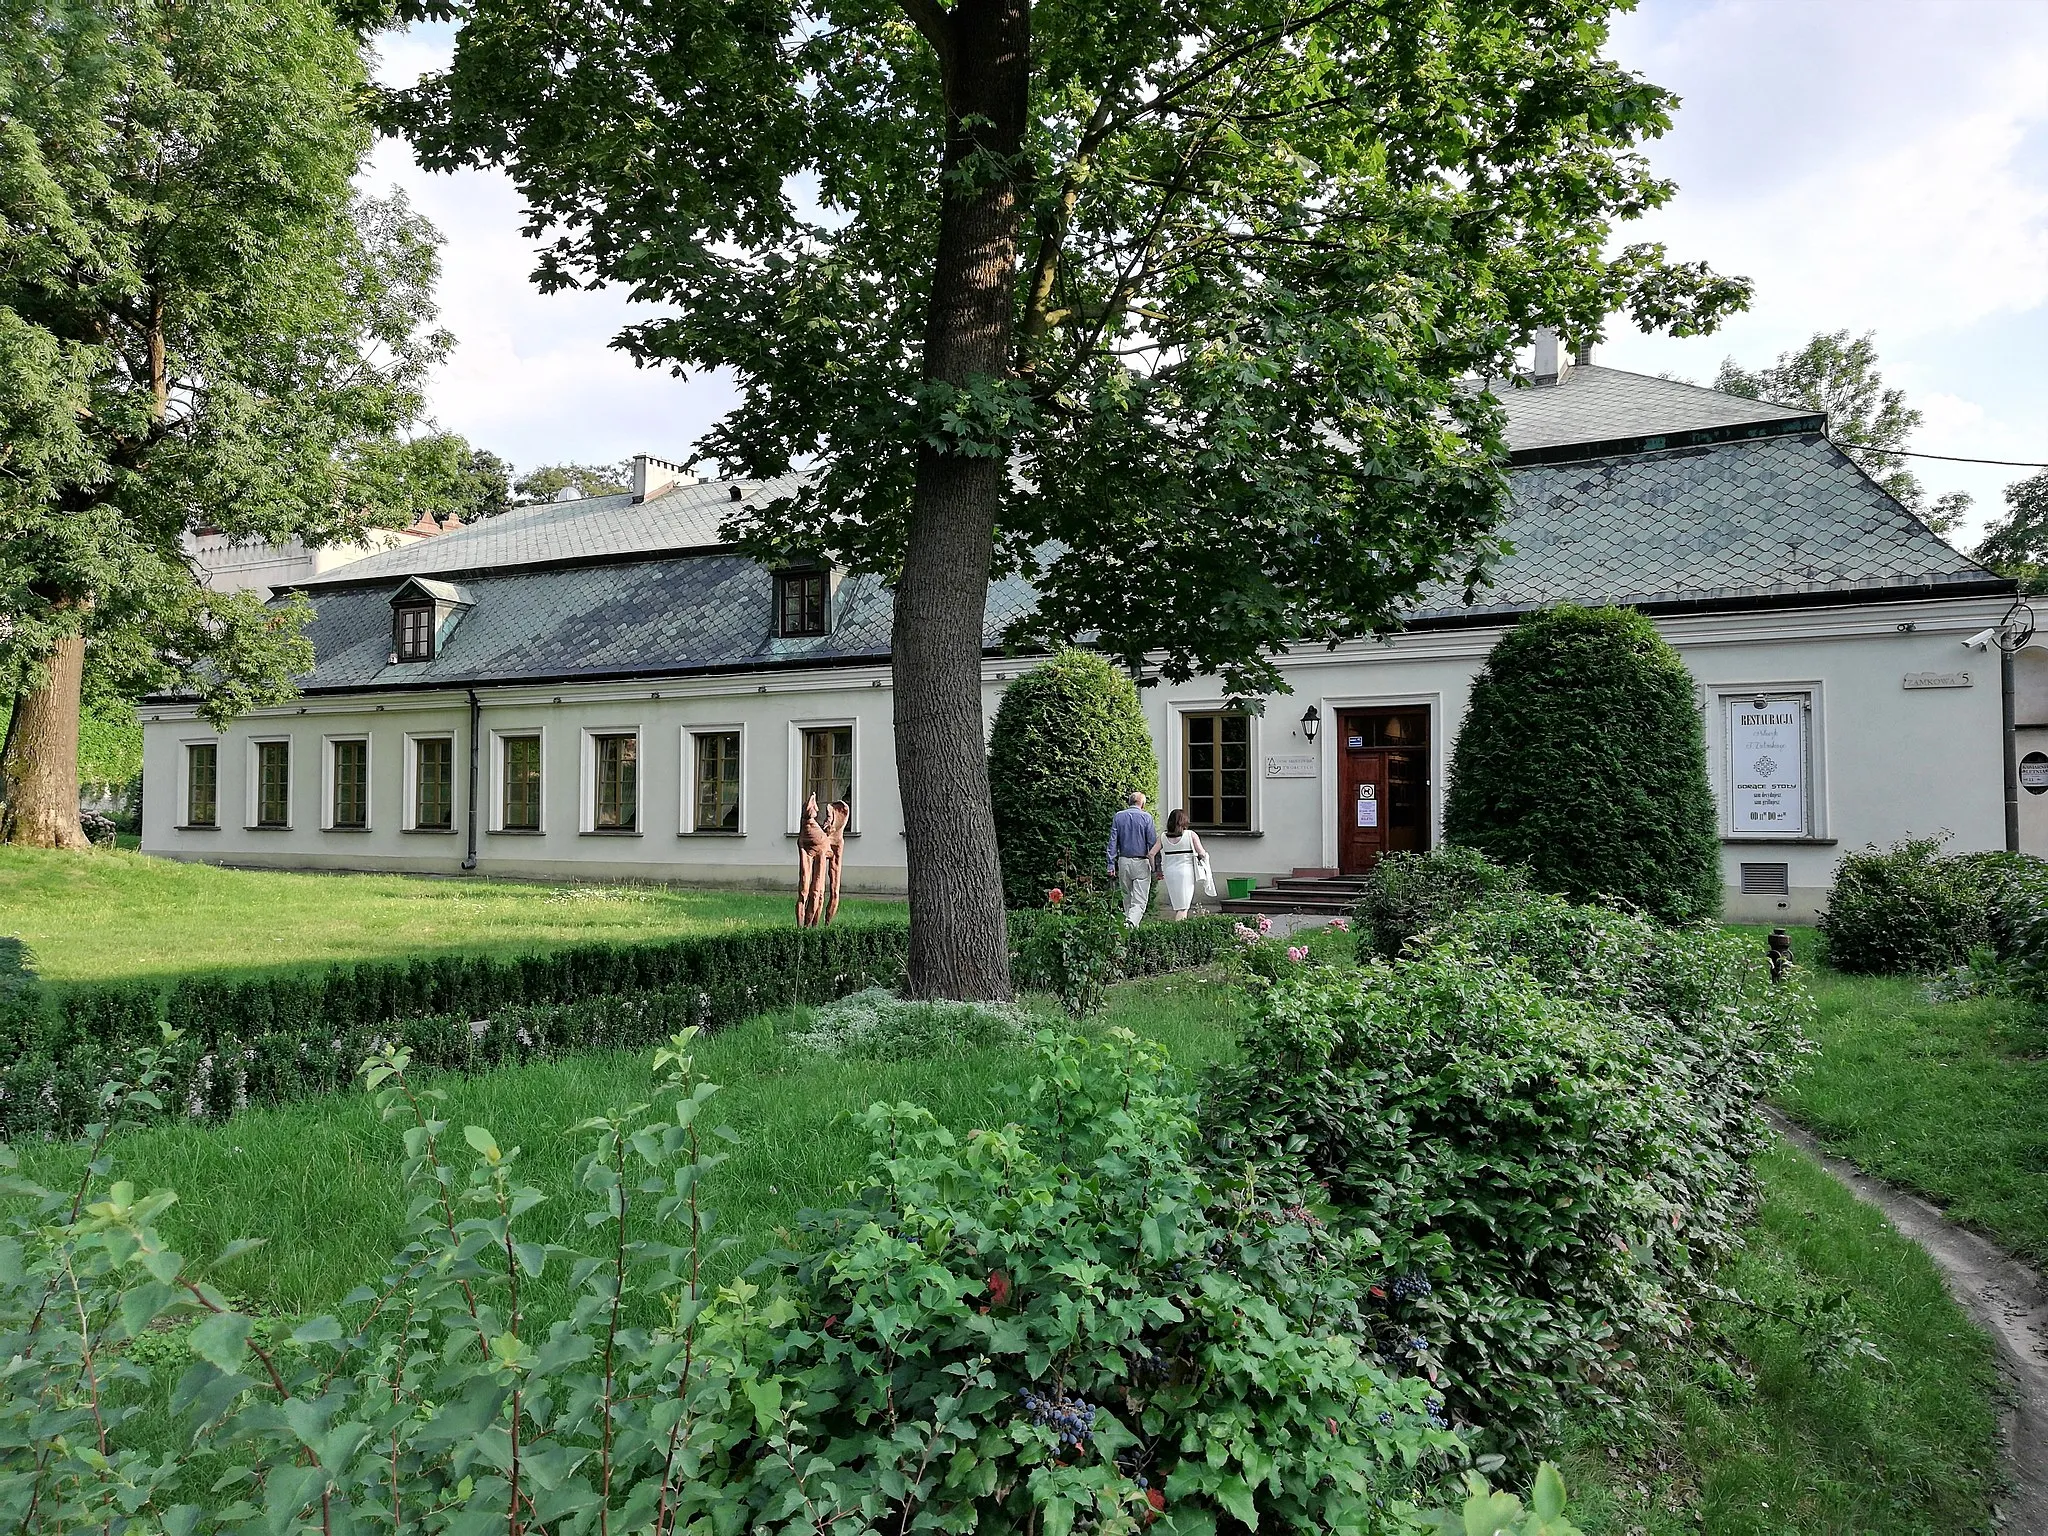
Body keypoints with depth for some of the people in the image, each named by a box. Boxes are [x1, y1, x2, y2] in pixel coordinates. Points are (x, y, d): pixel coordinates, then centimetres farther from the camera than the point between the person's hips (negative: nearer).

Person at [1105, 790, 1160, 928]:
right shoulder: (1146, 817, -4)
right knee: (1140, 900, -5)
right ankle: (1131, 923, -25)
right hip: (1141, 863, -3)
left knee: (1127, 897, 18)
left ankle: (1129, 920, 26)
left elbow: (1113, 841, 3)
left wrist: (1111, 863, 4)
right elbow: (1153, 842, -5)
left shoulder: (1119, 816, 5)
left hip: (1124, 861, 4)